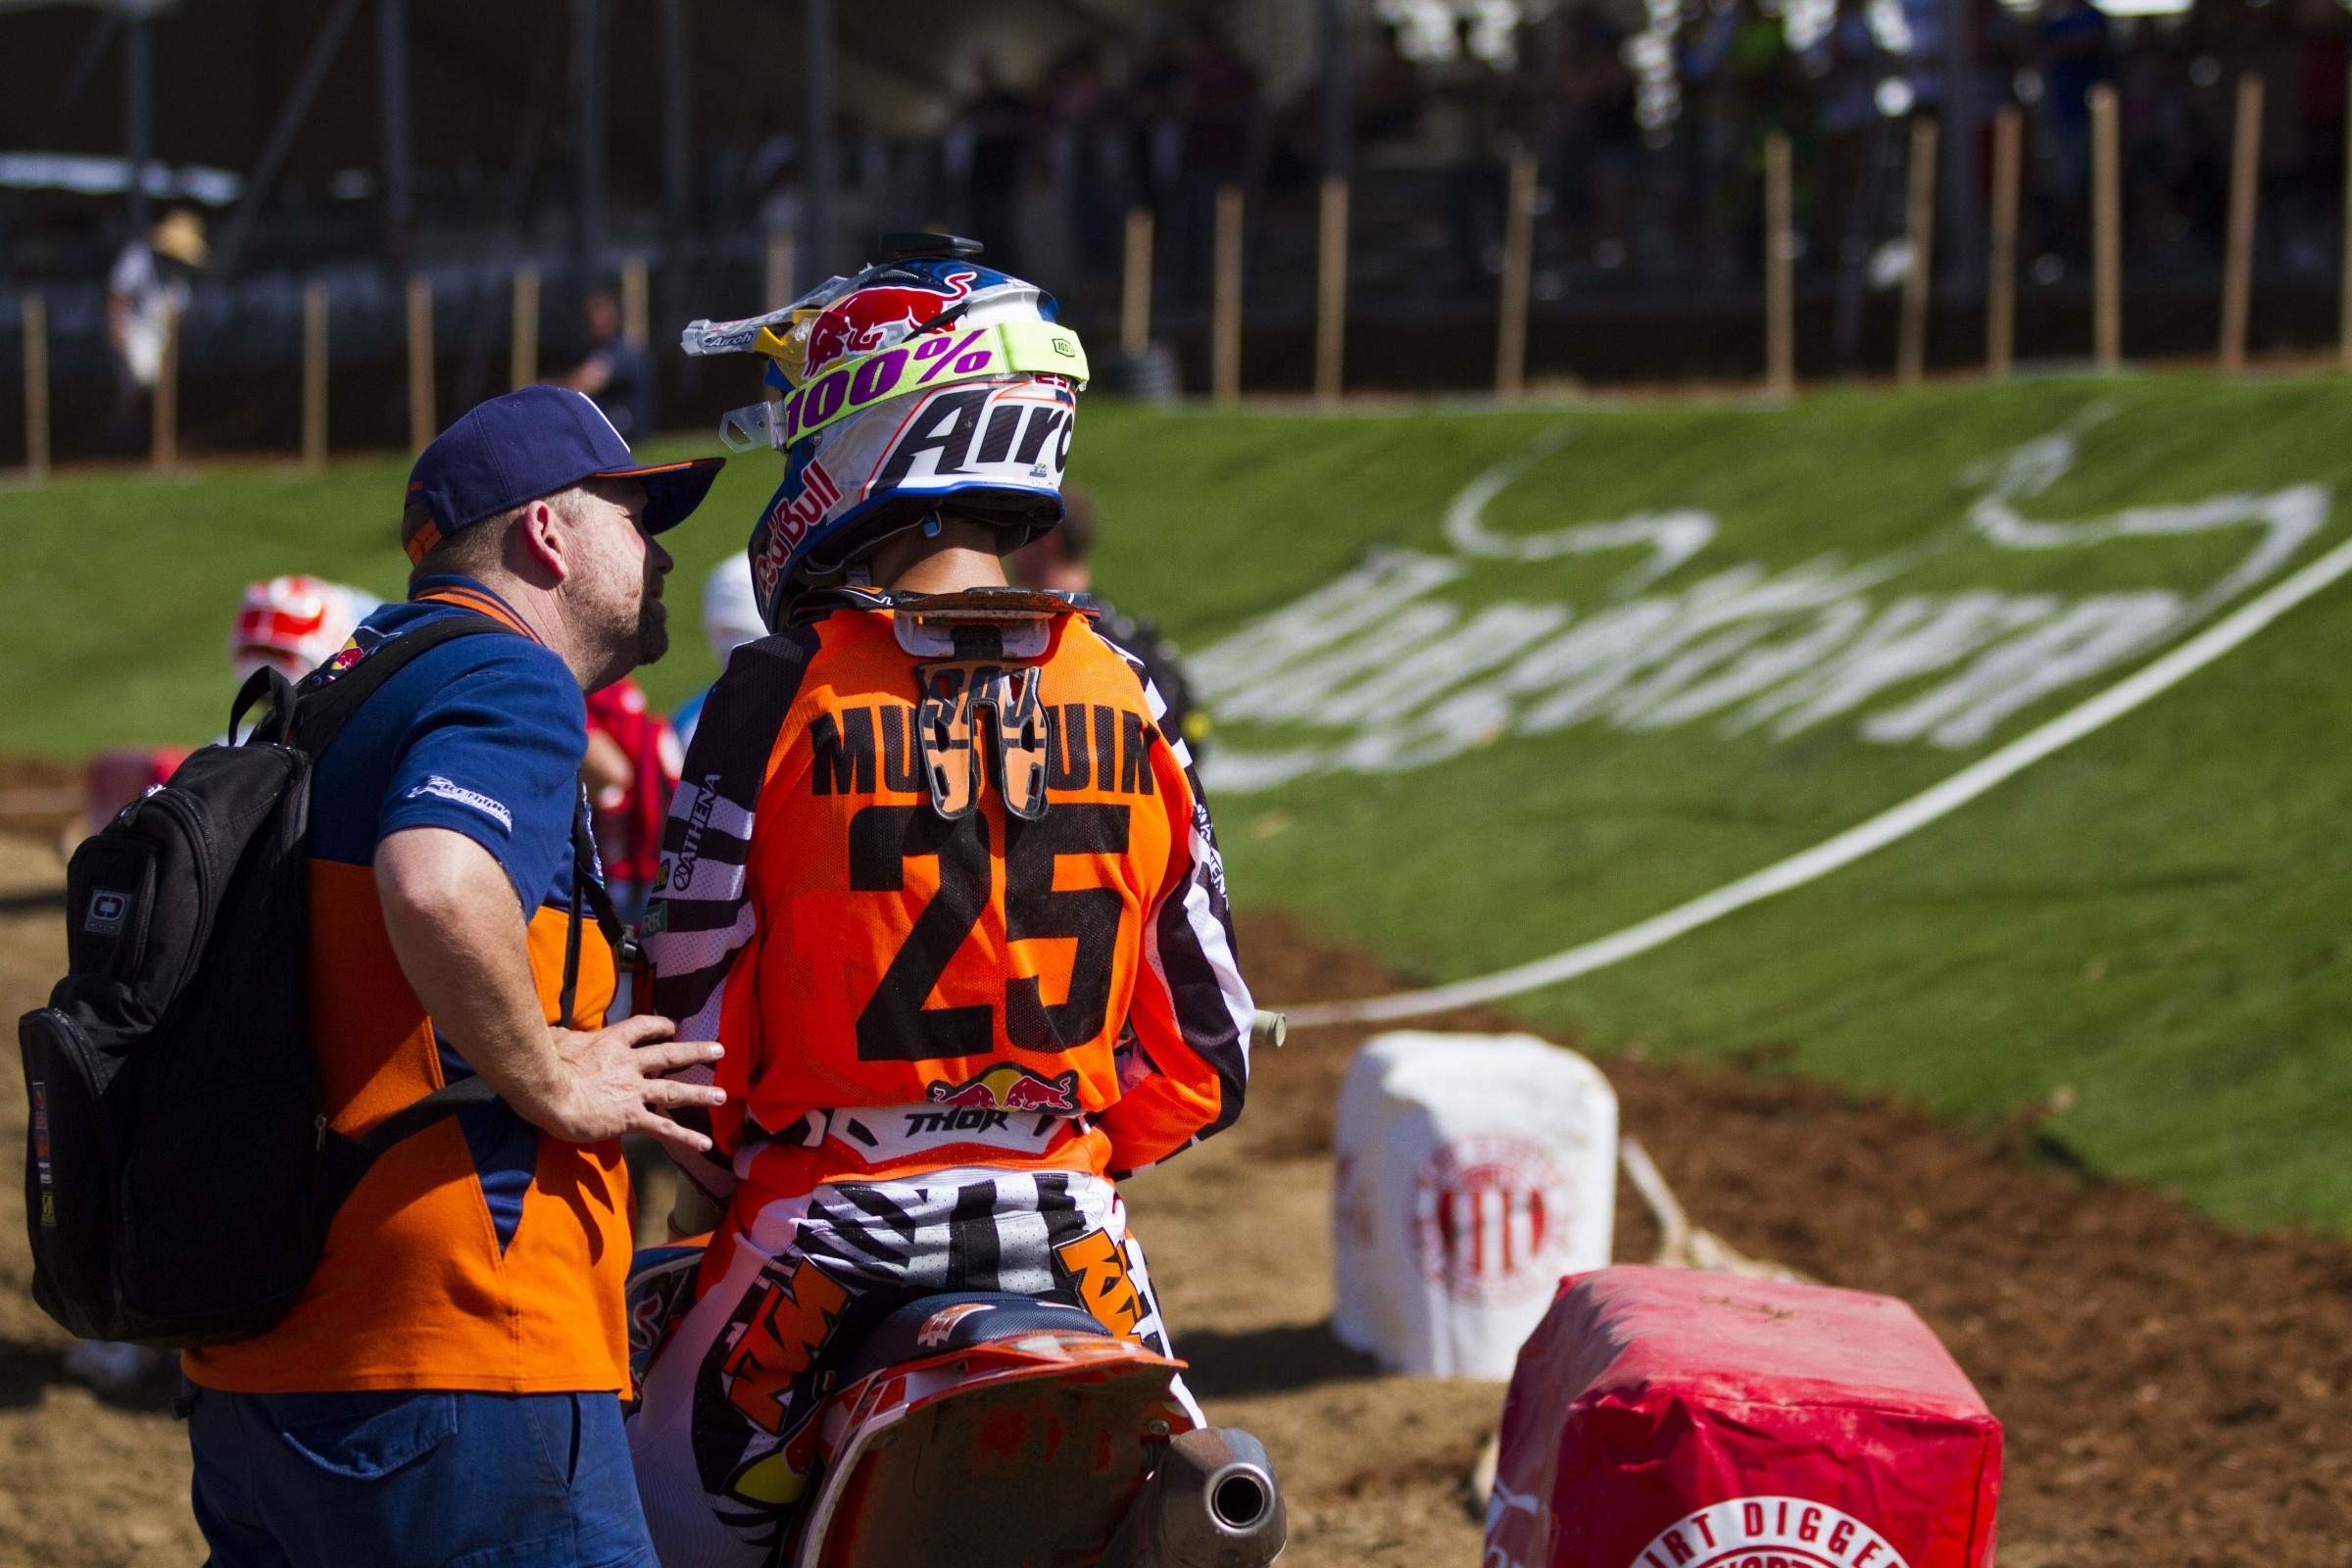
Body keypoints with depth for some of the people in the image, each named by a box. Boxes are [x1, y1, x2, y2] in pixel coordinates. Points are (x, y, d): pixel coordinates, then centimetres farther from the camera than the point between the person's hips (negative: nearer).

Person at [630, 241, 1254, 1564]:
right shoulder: (1127, 700, 0)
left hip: (828, 1215, -3)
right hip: (1069, 1225, 3)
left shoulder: (781, 696, -11)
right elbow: (1204, 1045, 3)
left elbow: (695, 988, -6)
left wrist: (724, 1155, 13)